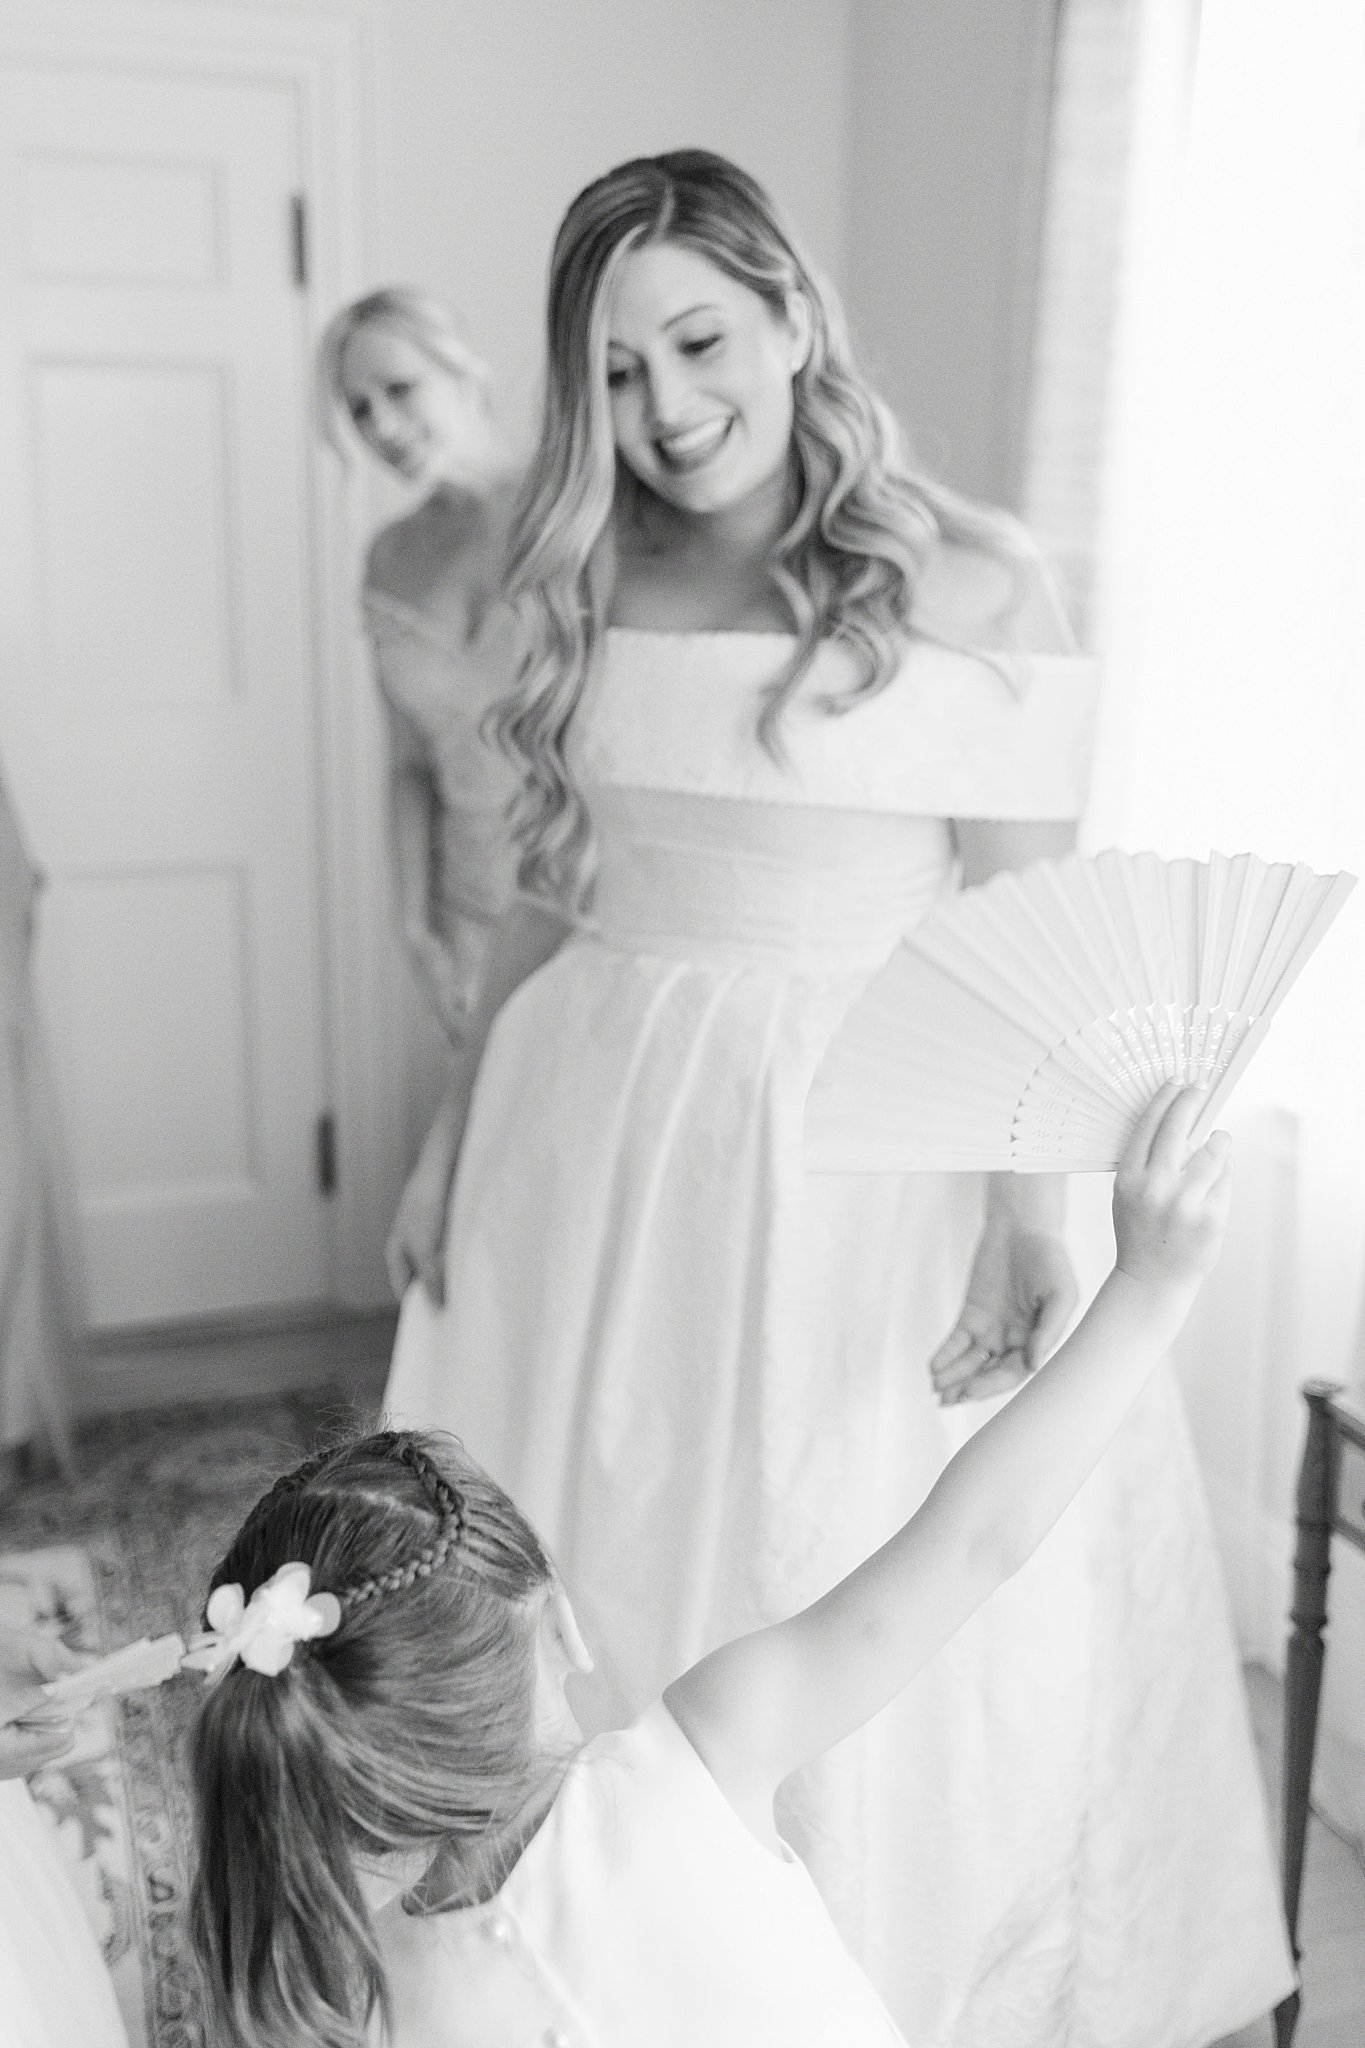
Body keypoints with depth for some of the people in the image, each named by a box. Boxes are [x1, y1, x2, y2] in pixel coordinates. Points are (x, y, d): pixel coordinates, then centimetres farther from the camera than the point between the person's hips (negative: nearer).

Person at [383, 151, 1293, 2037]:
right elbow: (553, 888, 13)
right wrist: (454, 1131, 14)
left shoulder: (970, 587, -8)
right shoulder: (592, 587, 7)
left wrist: (1029, 1211, -17)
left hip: (863, 1149, -4)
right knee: (581, 1573, 15)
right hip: (598, 1127, 5)